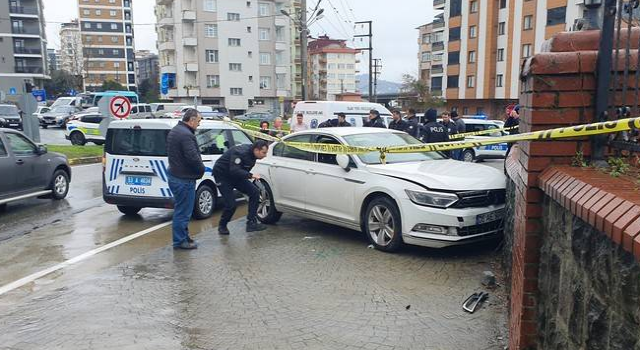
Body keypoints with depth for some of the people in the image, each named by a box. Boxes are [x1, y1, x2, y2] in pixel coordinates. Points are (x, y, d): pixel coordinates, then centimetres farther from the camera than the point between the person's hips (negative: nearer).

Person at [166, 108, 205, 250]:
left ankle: (183, 237, 32)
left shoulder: (174, 131, 13)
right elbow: (193, 157, -27)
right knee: (183, 211, -1)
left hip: (175, 176, 11)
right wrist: (202, 169, -7)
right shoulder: (186, 135, -21)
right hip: (184, 179, -11)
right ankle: (180, 241, 8)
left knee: (181, 210, 20)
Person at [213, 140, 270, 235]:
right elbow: (234, 171, -38)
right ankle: (222, 226, 15)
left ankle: (251, 223, -1)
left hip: (235, 176, 9)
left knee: (255, 192, -5)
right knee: (231, 204, -13)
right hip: (222, 176, -8)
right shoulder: (241, 152, -30)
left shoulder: (252, 153, -2)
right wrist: (250, 175, -38)